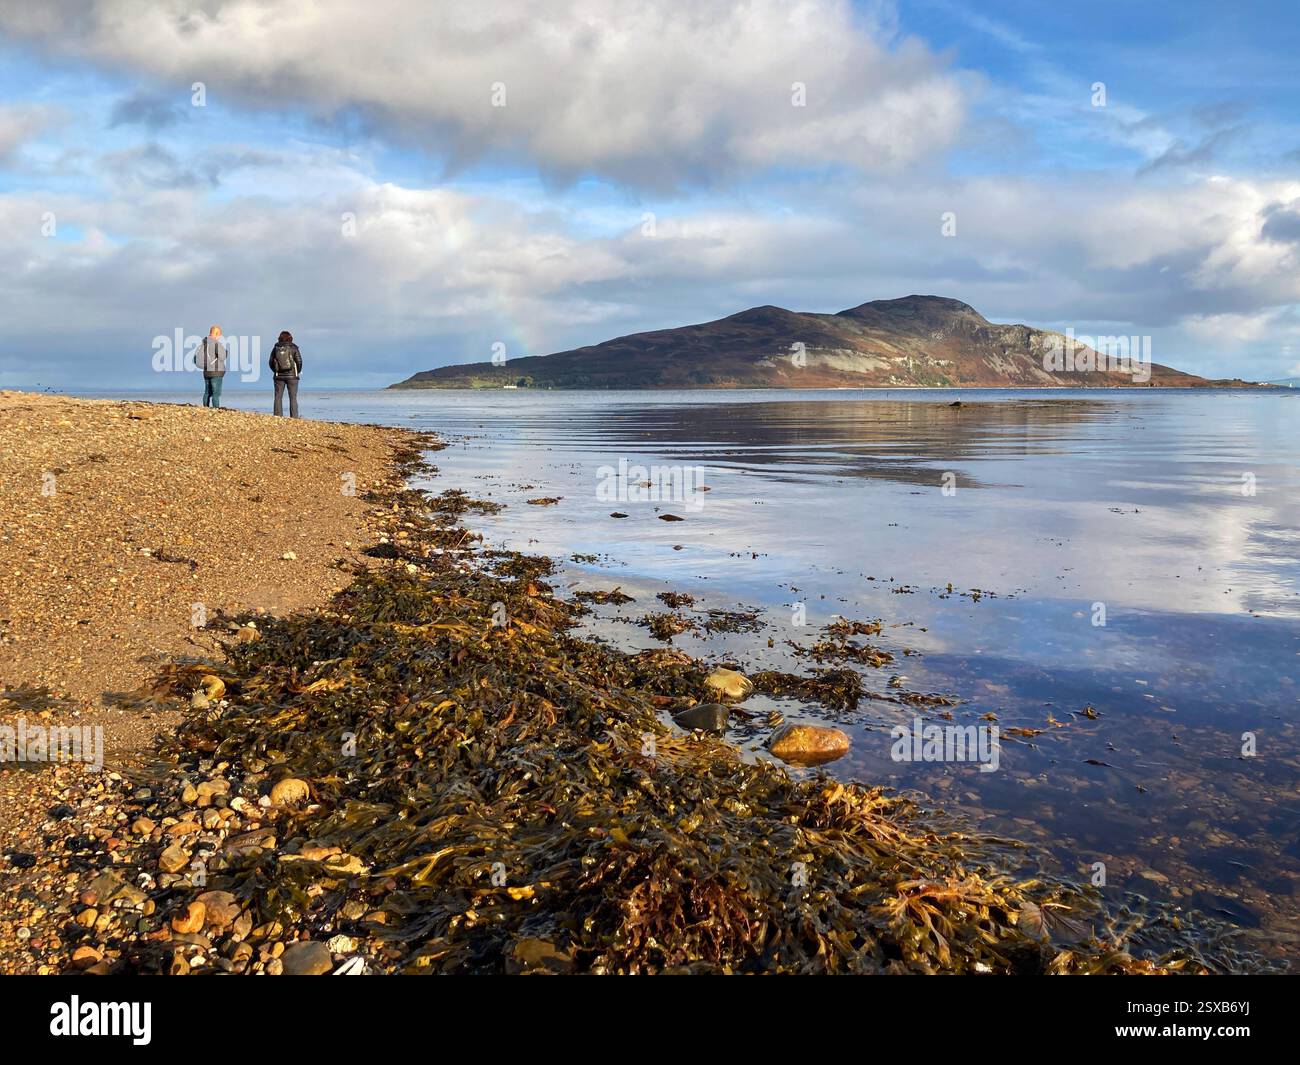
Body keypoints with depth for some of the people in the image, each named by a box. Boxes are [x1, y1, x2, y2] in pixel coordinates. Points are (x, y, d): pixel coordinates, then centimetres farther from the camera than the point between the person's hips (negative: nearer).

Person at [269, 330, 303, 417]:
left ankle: (278, 416, 1)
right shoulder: (293, 348, -3)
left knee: (278, 397, 6)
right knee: (293, 398, 0)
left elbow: (271, 362, 6)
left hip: (279, 376, 2)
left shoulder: (275, 348, 4)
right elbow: (299, 361, -7)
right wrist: (298, 372, 9)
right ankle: (294, 417, -6)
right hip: (291, 376, -2)